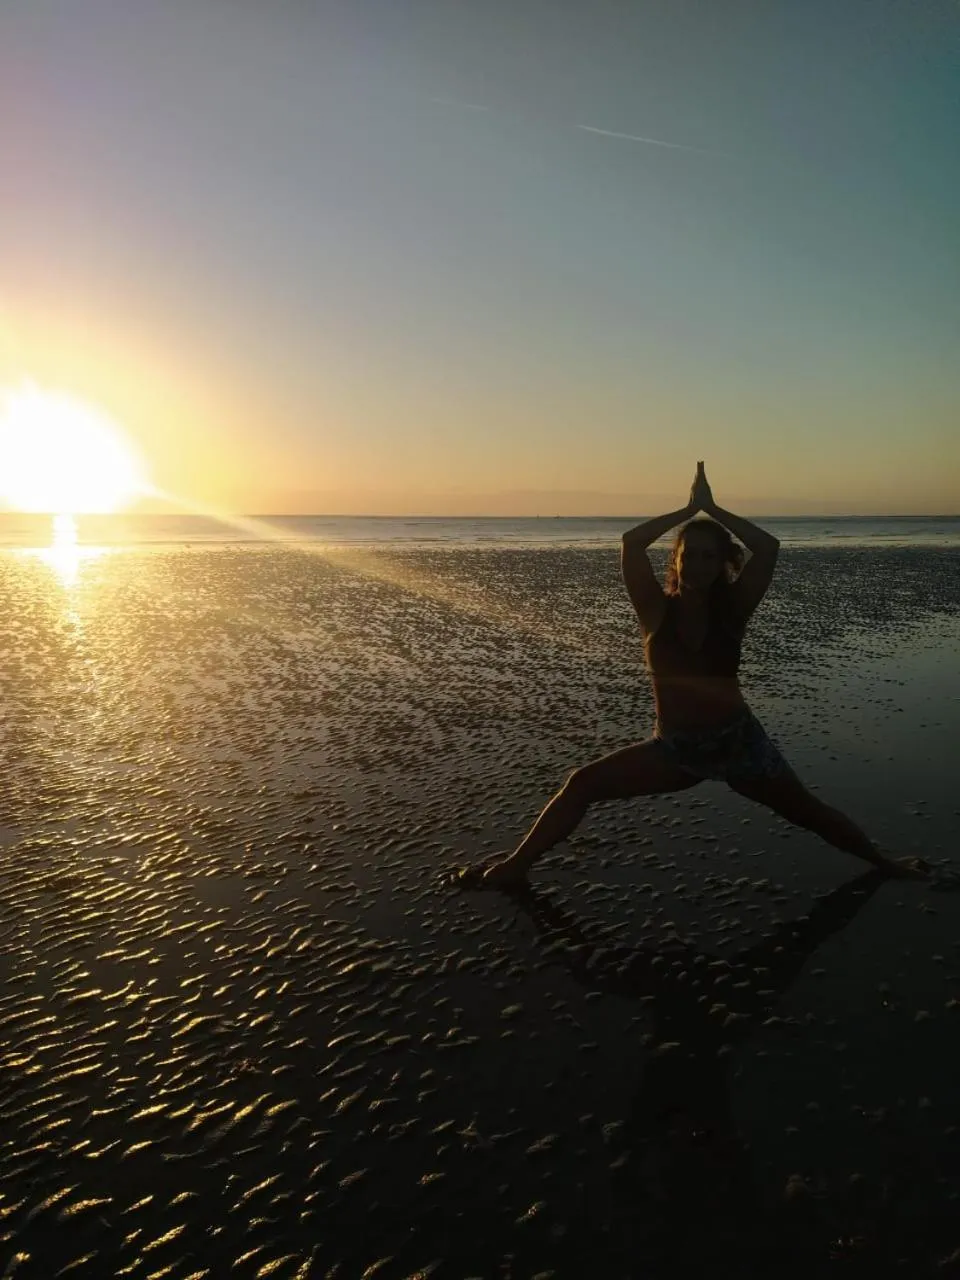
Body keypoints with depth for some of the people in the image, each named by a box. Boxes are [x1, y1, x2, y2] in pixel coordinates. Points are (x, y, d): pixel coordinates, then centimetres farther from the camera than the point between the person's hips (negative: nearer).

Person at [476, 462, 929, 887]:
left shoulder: (732, 610, -8)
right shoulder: (658, 610, -8)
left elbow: (767, 547, -20)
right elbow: (631, 543, -21)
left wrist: (712, 509, -14)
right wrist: (689, 509, -14)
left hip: (737, 740, 0)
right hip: (674, 747, 0)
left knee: (808, 811, 13)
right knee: (582, 784, -11)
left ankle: (883, 862, 38)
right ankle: (517, 865, 1)